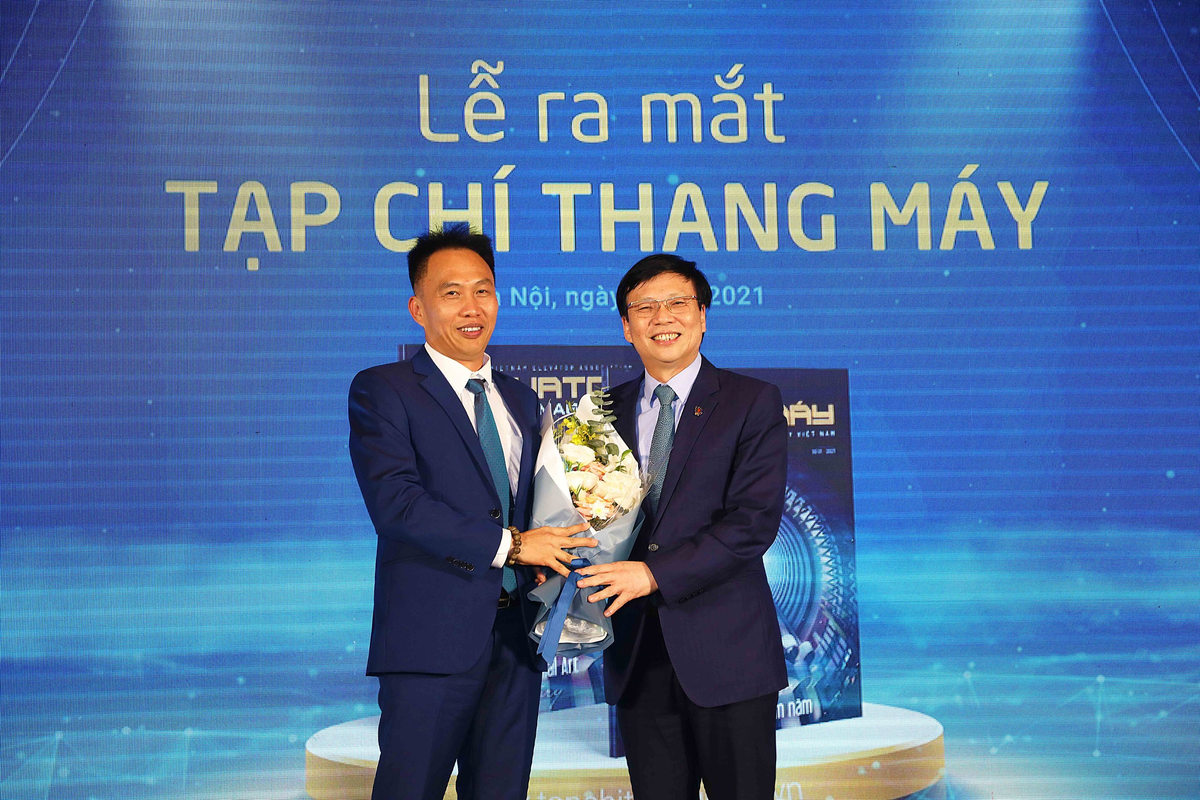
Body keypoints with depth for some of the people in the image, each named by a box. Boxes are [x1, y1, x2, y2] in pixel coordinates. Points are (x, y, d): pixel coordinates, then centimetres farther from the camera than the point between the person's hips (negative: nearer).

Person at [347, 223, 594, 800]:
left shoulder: (520, 399, 17)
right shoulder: (381, 391, -3)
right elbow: (396, 504, -16)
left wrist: (550, 557, -1)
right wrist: (508, 546, -15)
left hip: (516, 638, 6)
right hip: (432, 638, -6)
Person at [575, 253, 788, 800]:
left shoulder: (753, 402, -2)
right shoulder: (608, 410, 12)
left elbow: (755, 520, -12)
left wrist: (655, 573, -18)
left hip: (726, 652, -3)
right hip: (638, 654, 4)